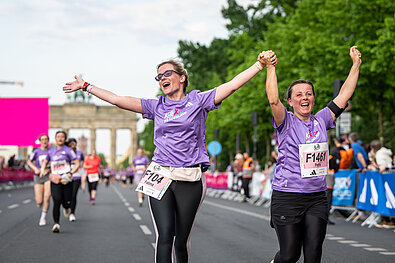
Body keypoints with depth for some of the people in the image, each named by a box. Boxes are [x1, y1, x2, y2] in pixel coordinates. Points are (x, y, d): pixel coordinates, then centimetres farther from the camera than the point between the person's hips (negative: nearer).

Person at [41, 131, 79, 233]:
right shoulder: (51, 151, 11)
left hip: (66, 181, -1)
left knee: (67, 203, 4)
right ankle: (56, 224, -10)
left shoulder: (68, 151, 0)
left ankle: (66, 208, 43)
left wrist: (71, 173, -18)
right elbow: (45, 162, 27)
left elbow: (77, 164, -3)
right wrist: (42, 170, 6)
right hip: (55, 181, 1)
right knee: (56, 202, -14)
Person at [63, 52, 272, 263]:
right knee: (164, 236, -13)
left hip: (190, 180, -1)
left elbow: (232, 85, 0)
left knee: (182, 241, 5)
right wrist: (86, 86, 13)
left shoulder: (198, 100, 7)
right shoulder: (156, 106, 14)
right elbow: (117, 100, 14)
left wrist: (260, 64, -6)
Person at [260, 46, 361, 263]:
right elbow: (273, 100, -20)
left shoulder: (320, 121, 11)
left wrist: (356, 64, 13)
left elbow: (343, 96, 13)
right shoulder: (286, 122, -2)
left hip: (317, 198, 4)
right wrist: (270, 68, -24)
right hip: (287, 197, -4)